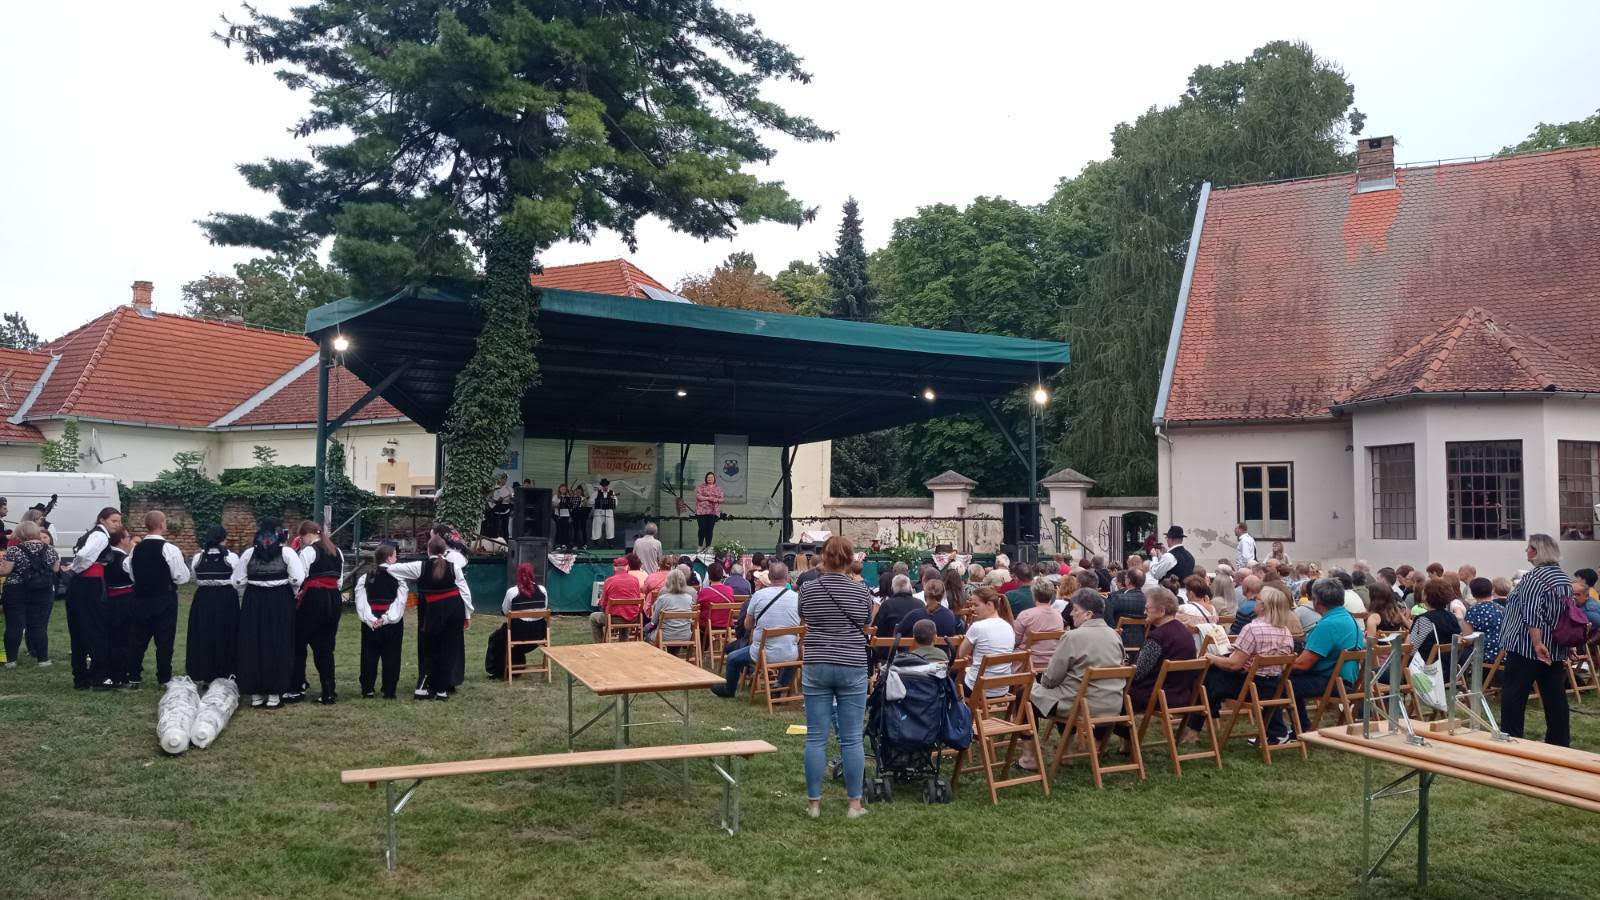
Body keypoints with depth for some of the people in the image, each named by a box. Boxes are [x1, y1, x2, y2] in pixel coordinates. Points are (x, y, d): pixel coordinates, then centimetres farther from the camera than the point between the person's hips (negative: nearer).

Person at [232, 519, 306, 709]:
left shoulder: (249, 553, 2)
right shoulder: (287, 553, -5)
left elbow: (238, 582, 2)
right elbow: (297, 580, -12)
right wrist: (290, 592, 8)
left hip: (253, 602, 2)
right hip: (280, 603, -2)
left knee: (253, 646, 9)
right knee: (278, 646, 5)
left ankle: (255, 695, 14)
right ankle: (274, 695, 7)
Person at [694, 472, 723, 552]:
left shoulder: (718, 488, 12)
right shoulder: (701, 486, 4)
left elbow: (721, 499, 9)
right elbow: (698, 496, -7)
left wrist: (716, 499, -12)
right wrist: (708, 498, -17)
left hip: (713, 511, 2)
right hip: (702, 510, -2)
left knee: (710, 529, 0)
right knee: (702, 528, -5)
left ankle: (708, 547, 7)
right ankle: (700, 546, 7)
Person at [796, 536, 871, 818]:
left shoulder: (807, 590, -2)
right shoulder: (862, 592, -3)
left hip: (817, 667, 1)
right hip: (853, 668, 0)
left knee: (816, 737, 5)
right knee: (852, 738, 3)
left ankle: (814, 802, 9)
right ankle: (854, 803, 9)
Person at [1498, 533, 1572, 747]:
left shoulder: (1535, 577, -14)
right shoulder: (1565, 578, 13)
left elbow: (1531, 614, -24)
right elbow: (1565, 613, 21)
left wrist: (1537, 644, -26)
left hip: (1527, 647, -8)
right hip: (1556, 649, 8)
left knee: (1513, 696, -2)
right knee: (1555, 697, 10)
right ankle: (1560, 742, 14)